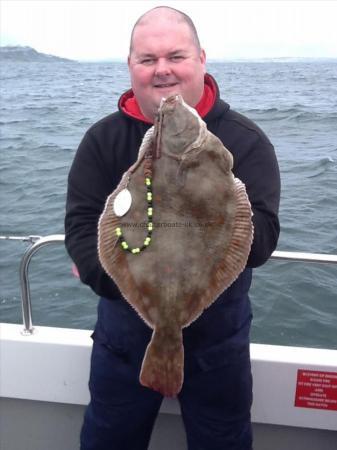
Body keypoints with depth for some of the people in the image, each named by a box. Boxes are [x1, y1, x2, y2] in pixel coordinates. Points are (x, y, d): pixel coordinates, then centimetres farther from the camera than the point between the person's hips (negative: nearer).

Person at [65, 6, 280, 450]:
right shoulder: (104, 139, -6)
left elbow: (260, 239, -20)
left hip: (217, 334, -1)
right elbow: (82, 226, -13)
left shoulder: (245, 141, -11)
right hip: (124, 326, 2)